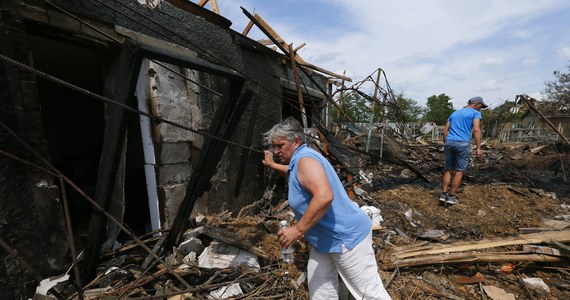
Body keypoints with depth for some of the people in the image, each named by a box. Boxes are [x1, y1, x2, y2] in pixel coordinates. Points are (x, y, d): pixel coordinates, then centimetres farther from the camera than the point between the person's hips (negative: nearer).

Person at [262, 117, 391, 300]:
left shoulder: (305, 159, -22)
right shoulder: (298, 161, 10)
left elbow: (324, 197, -37)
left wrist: (298, 230, -31)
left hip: (347, 237, -10)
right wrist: (273, 165, 48)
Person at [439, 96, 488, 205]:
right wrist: (478, 148, -11)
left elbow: (445, 130, 16)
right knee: (459, 171, 5)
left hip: (449, 143, 5)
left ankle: (444, 194, 6)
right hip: (462, 144, -5)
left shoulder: (454, 113, 22)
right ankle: (451, 196, 7)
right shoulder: (475, 113, 4)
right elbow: (476, 130, -10)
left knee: (449, 170, 12)